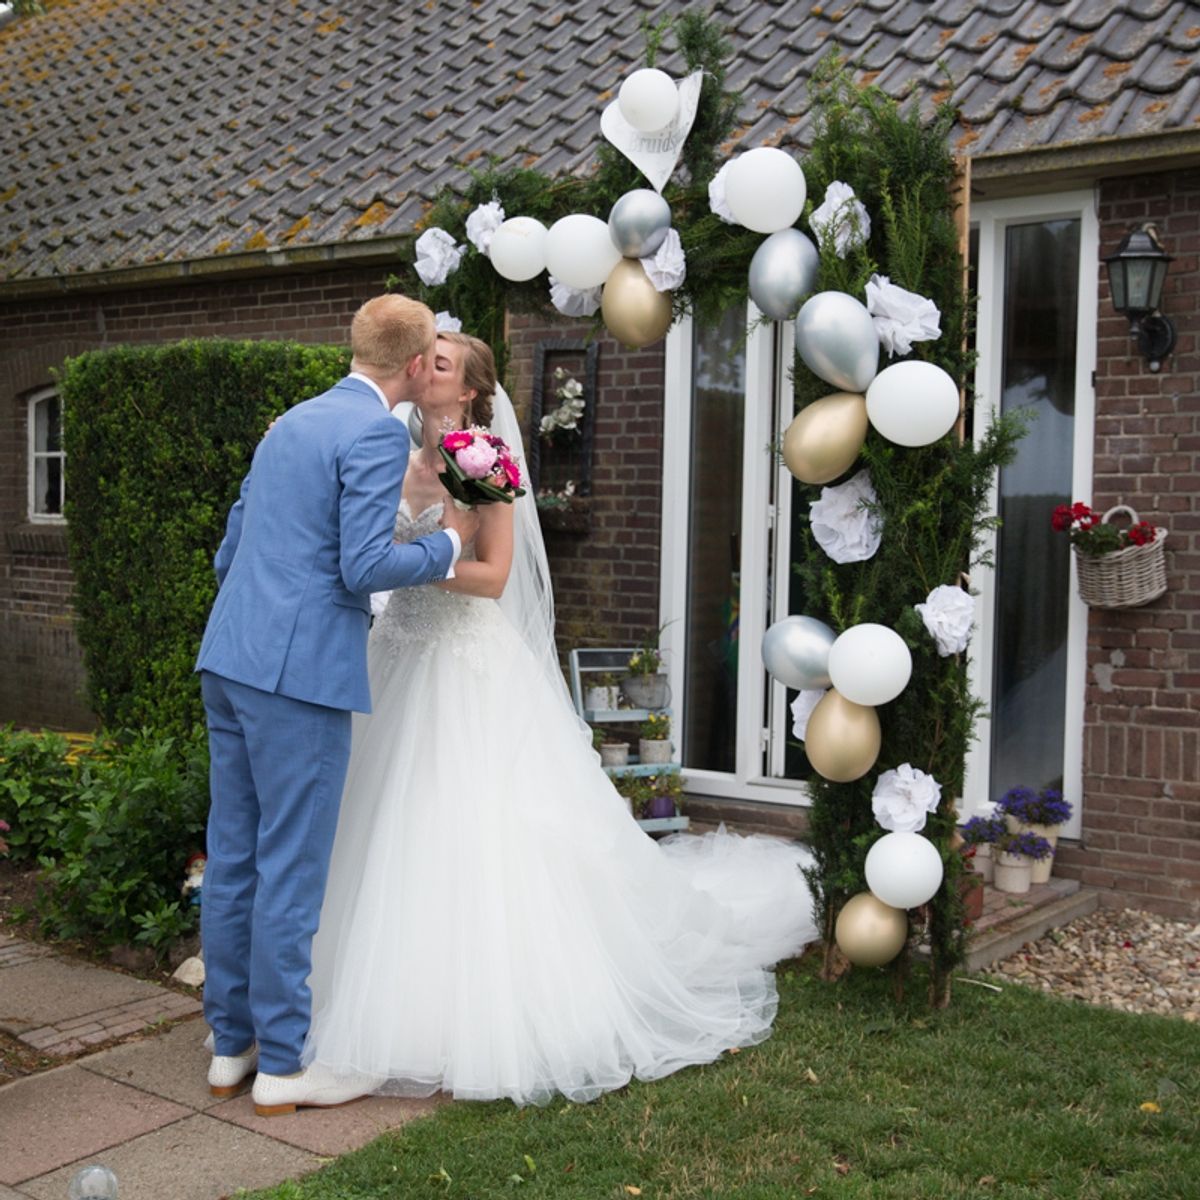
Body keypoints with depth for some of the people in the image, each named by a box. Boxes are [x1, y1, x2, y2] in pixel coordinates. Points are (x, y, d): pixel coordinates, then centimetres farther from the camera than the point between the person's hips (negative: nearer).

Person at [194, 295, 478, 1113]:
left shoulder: (291, 423, 18)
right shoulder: (378, 433, -9)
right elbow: (365, 565, -17)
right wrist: (447, 542, -1)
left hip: (229, 659, 9)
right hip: (302, 669, -9)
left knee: (234, 856, 13)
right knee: (291, 868, 0)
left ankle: (231, 1044, 24)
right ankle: (284, 1060, 10)